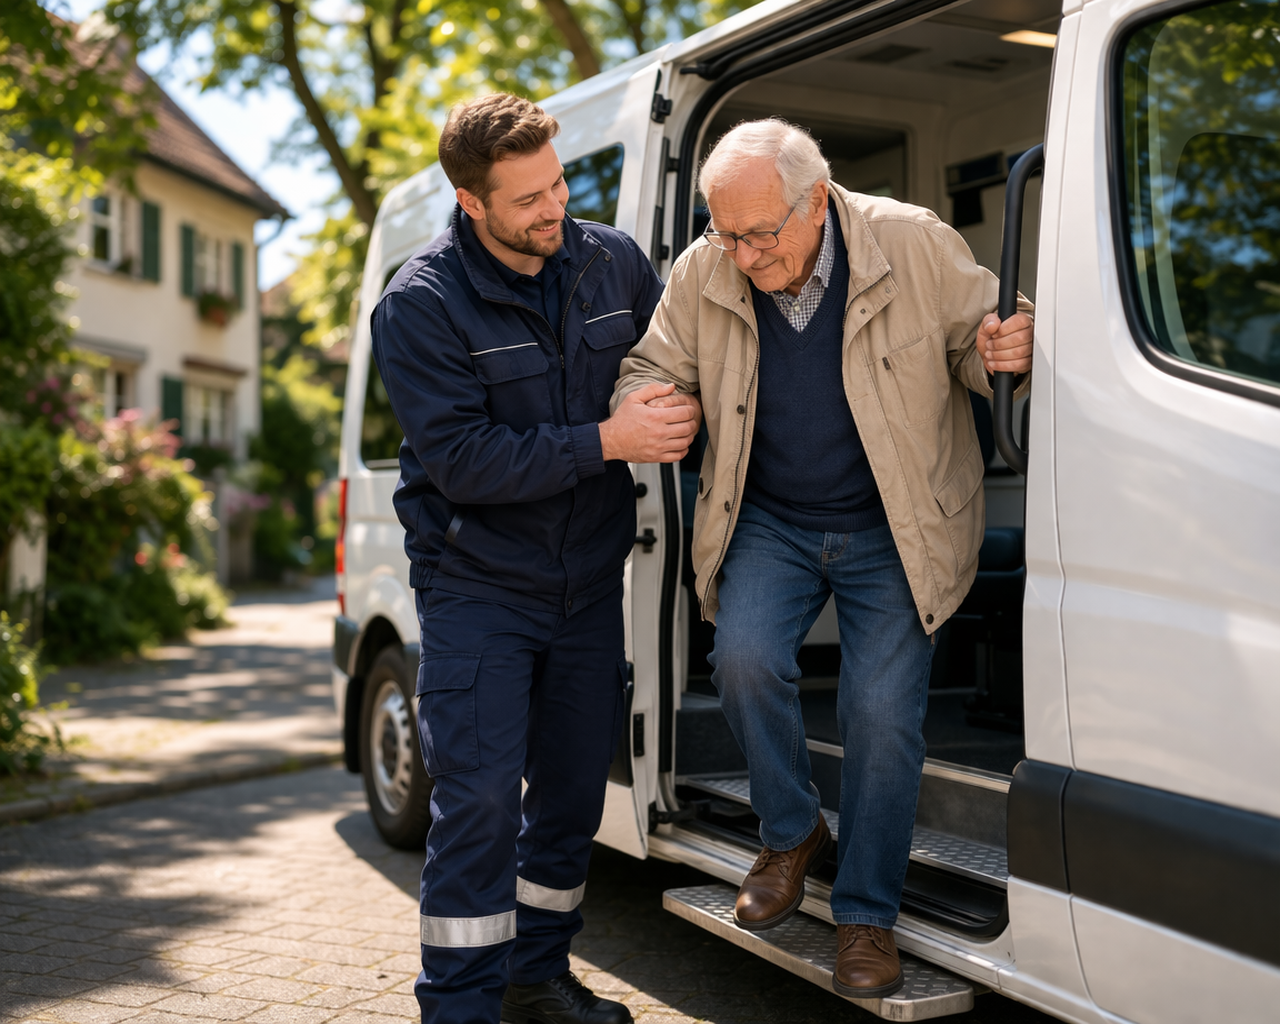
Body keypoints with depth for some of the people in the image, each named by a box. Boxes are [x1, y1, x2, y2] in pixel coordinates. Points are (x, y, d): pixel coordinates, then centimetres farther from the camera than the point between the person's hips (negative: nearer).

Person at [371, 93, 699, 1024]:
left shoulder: (613, 263, 0)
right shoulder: (422, 304, -14)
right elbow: (462, 460, -21)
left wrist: (675, 419, -7)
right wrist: (605, 442, -24)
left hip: (589, 580, 5)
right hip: (477, 586, -5)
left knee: (574, 791, 12)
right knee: (479, 798, -9)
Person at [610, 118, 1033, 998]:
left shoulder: (916, 247, -13)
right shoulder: (702, 275, -7)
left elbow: (977, 342, -2)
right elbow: (653, 367, 5)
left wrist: (1005, 353, -26)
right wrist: (641, 407, -19)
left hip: (893, 531, -2)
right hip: (769, 522, 2)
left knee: (882, 710, -7)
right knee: (746, 658, -20)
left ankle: (866, 917, 12)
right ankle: (792, 835, 9)